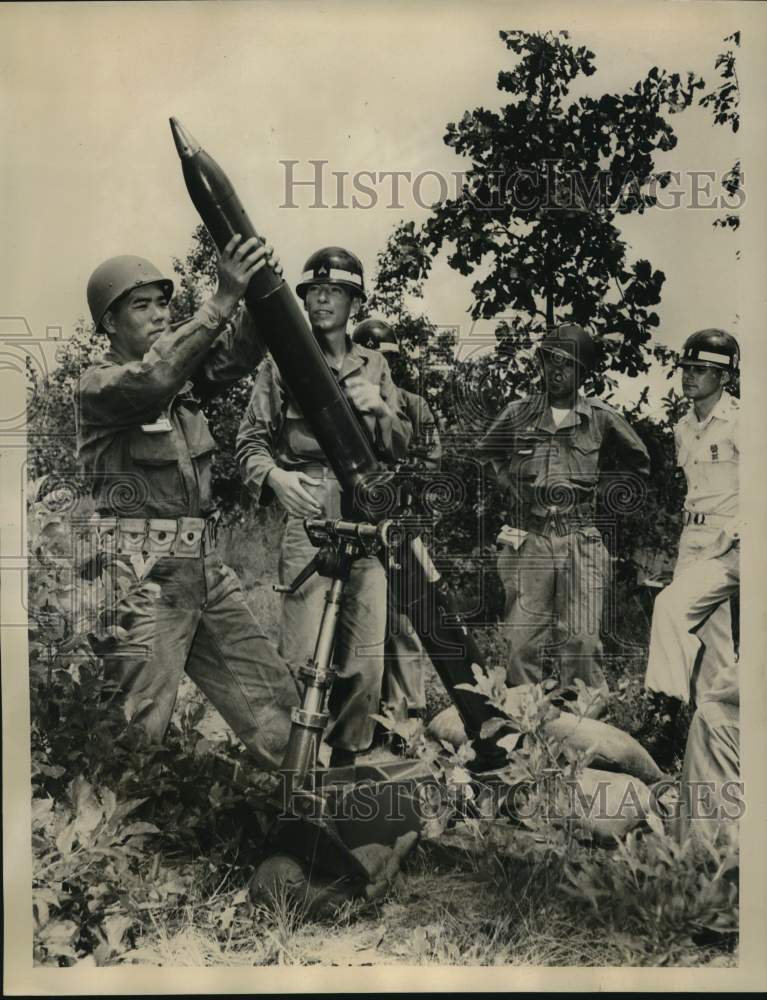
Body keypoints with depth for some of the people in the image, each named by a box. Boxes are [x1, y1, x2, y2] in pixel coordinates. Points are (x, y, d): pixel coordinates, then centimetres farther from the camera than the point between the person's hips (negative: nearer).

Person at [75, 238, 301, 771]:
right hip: (144, 580, -6)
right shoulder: (98, 386, -6)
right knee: (138, 731, -3)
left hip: (206, 569, 7)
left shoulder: (184, 372, 13)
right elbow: (153, 379, -28)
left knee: (274, 704, 9)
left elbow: (236, 354, -3)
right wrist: (222, 300, -32)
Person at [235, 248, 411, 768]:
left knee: (366, 662, 5)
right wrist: (274, 475, -16)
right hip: (306, 515, -3)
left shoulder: (374, 366, 17)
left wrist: (379, 409, -6)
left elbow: (400, 448, 15)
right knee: (304, 660, -10)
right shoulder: (282, 363, 6)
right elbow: (251, 439, 4)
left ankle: (347, 757, 21)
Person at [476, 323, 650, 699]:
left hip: (581, 541, 0)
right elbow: (485, 456, 25)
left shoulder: (601, 418, 7)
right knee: (522, 641, -1)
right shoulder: (518, 414, 7)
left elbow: (638, 463, 23)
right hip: (528, 538, 0)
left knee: (581, 641, 0)